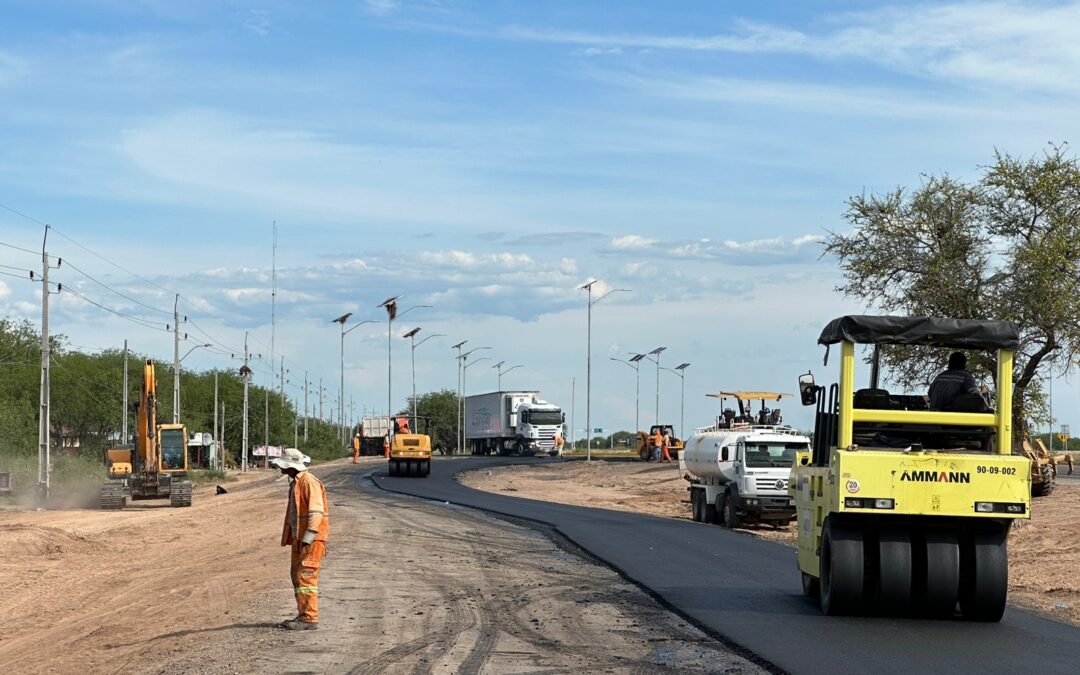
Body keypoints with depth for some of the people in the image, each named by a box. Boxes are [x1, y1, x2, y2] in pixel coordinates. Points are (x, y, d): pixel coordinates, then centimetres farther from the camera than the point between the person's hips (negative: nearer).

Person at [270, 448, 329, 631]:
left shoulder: (309, 482, -15)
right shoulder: (295, 482, 17)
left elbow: (316, 512, -21)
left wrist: (307, 540, -24)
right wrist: (295, 539, 19)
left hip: (312, 539, -10)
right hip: (299, 538, 10)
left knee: (306, 576, -10)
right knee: (297, 575, 12)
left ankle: (310, 618, -8)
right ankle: (303, 615, 19)